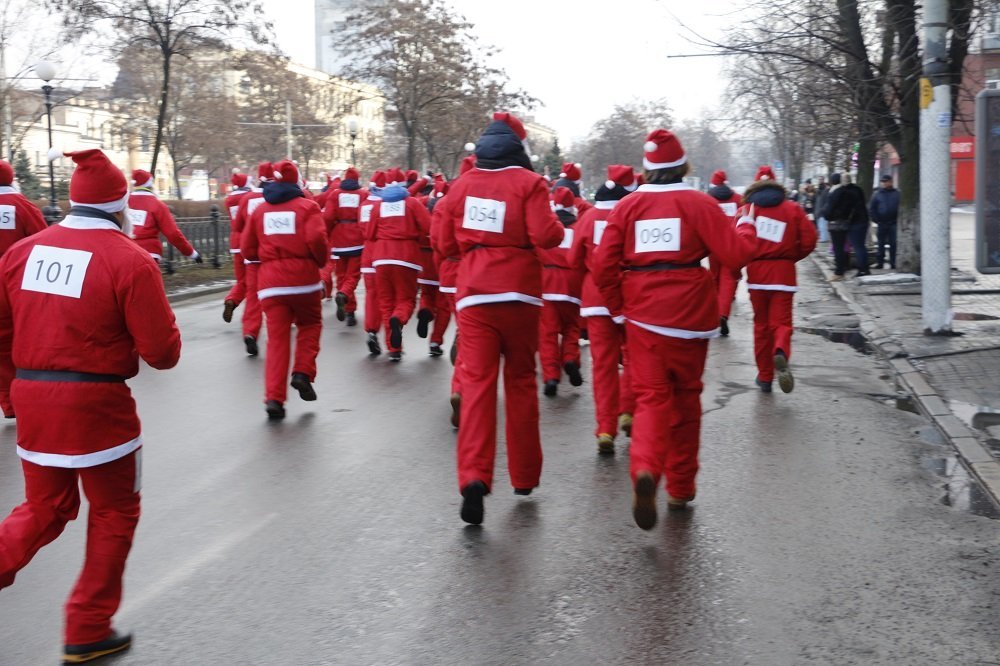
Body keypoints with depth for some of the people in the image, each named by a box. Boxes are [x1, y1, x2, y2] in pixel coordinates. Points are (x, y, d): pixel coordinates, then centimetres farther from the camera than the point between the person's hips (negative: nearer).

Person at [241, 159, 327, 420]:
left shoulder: (260, 210, 11)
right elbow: (316, 239, -15)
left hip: (270, 281, 2)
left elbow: (248, 250, 11)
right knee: (310, 325, 21)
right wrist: (322, 260, 3)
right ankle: (303, 373, 2)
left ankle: (274, 397, -5)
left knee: (277, 338, 4)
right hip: (303, 277, -2)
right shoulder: (307, 206, 0)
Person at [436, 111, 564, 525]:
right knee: (521, 381, 12)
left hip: (474, 293, 1)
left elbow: (446, 247, 14)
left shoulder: (461, 186, 8)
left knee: (477, 382, -5)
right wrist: (559, 226, 6)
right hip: (519, 292, -1)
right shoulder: (528, 182, -3)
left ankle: (474, 475, -23)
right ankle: (524, 476, 19)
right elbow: (545, 236, -15)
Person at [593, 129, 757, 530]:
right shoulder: (700, 204, -4)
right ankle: (680, 489, 24)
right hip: (691, 315, -1)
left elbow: (603, 265, -1)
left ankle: (645, 470, -28)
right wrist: (746, 231, 13)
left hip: (643, 316, 1)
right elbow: (735, 255, -8)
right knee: (685, 398, 14)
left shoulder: (627, 206, 2)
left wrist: (619, 308, 12)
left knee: (651, 396, 1)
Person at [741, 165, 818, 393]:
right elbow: (809, 240, -3)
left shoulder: (747, 209, 1)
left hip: (756, 272, 0)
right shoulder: (793, 208, 4)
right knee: (781, 322, 2)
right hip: (783, 272, 0)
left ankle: (765, 376, 14)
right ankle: (781, 353, -30)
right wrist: (792, 256, 14)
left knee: (761, 325, 12)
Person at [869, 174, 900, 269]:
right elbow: (871, 208, 4)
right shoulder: (877, 194, 5)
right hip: (881, 223, 1)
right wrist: (876, 220, -3)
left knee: (893, 244, 1)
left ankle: (893, 263, 6)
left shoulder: (897, 193, 4)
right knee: (881, 244, 5)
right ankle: (879, 262, 10)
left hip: (893, 223, -1)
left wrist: (898, 219, -6)